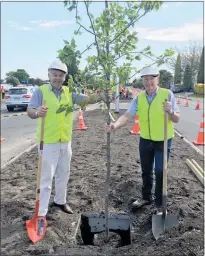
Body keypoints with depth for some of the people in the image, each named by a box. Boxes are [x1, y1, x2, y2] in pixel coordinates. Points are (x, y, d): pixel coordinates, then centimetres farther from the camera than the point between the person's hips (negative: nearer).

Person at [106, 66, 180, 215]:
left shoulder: (167, 94, -12)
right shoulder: (139, 98, -4)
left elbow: (176, 119, -12)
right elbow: (128, 115, -15)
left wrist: (170, 112, -34)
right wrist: (116, 125, -33)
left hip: (163, 141, -3)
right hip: (145, 140, 4)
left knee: (160, 172, -1)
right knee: (146, 171, 17)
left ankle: (160, 204, 18)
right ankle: (147, 197, 38)